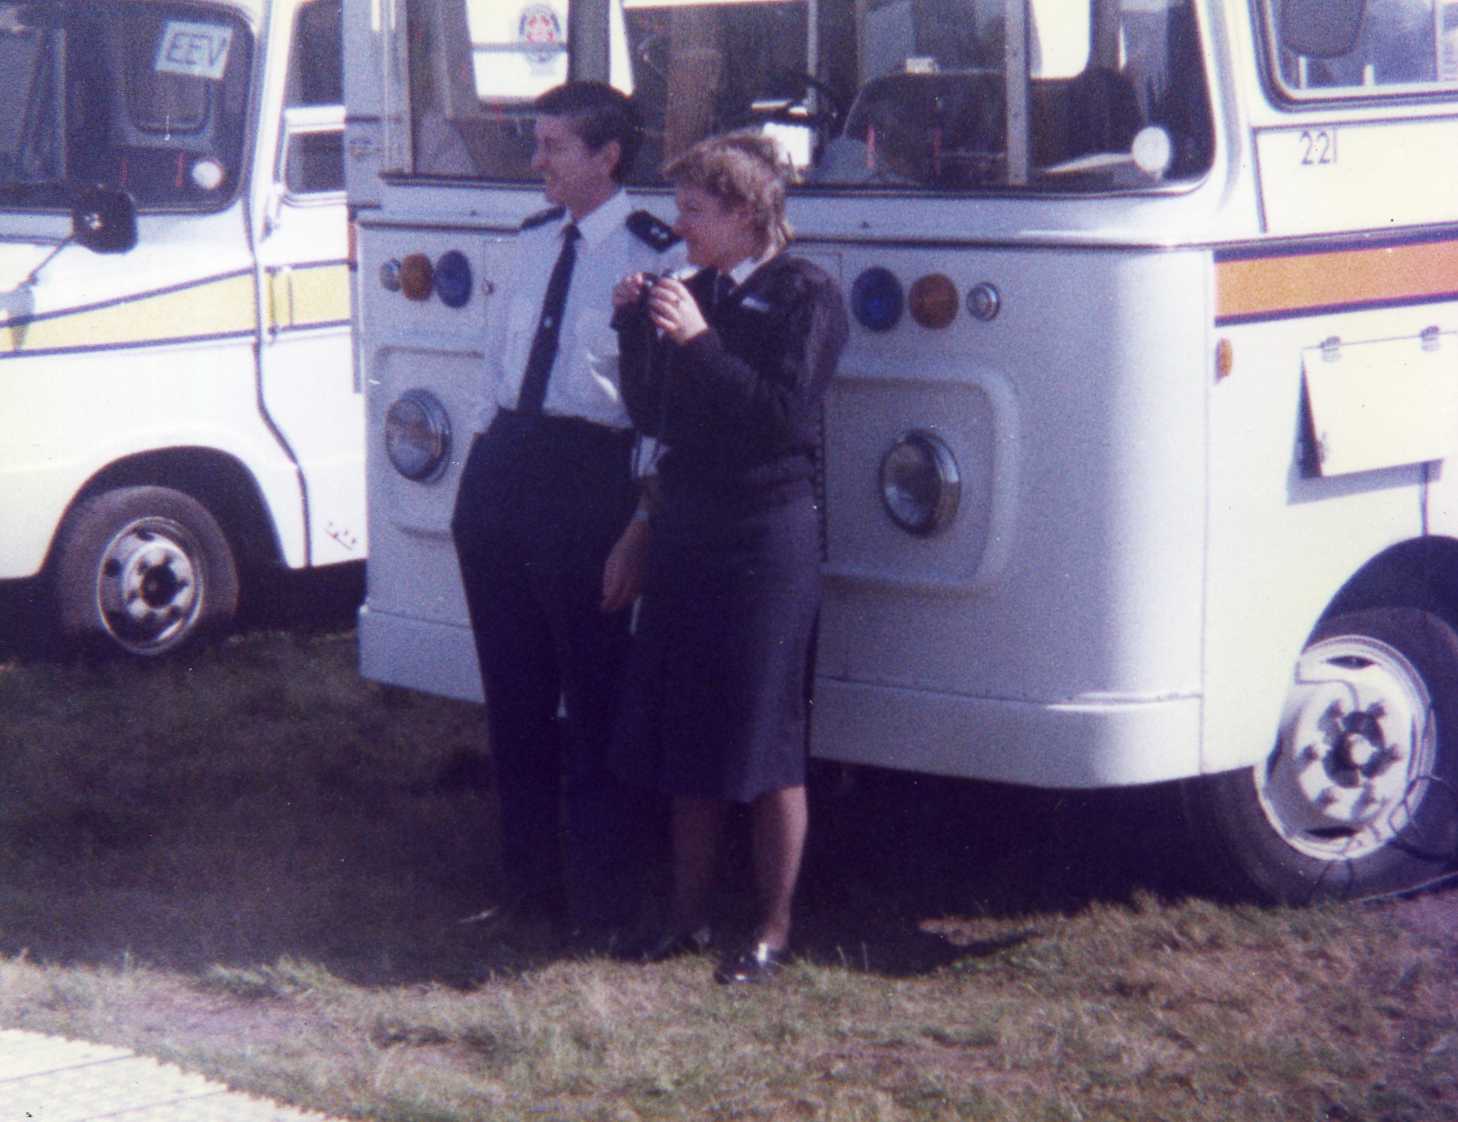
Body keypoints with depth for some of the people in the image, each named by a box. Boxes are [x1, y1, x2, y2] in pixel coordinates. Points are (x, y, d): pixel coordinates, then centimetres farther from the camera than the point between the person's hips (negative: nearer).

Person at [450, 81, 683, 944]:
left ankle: (599, 905, 12)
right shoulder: (532, 241, 12)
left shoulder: (658, 257, -10)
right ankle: (529, 880, 28)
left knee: (594, 701, 1)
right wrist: (486, 465, 16)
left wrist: (641, 528, -16)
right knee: (513, 694, 15)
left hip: (587, 475, -7)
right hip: (500, 465, 7)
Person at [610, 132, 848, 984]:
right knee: (682, 731, 10)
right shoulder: (693, 292, 12)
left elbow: (786, 414, -18)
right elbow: (653, 417, 10)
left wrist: (699, 341, -20)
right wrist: (637, 328, -2)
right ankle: (690, 917, 21)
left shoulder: (806, 296, -7)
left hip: (769, 537, -7)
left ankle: (774, 930, 9)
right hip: (688, 529, 7)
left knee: (766, 738, -1)